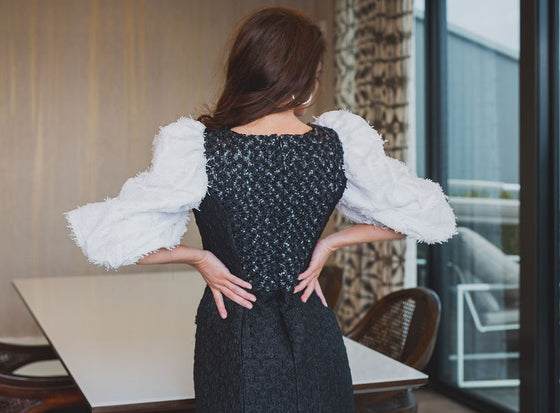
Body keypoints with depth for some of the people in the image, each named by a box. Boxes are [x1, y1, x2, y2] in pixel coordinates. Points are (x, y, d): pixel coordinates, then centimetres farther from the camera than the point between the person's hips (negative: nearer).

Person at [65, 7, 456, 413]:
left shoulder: (199, 151, -17)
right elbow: (426, 214, 1)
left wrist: (197, 257, -7)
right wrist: (331, 243, 0)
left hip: (234, 337, -1)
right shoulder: (340, 144, -10)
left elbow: (109, 238, -19)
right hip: (314, 332, 2)